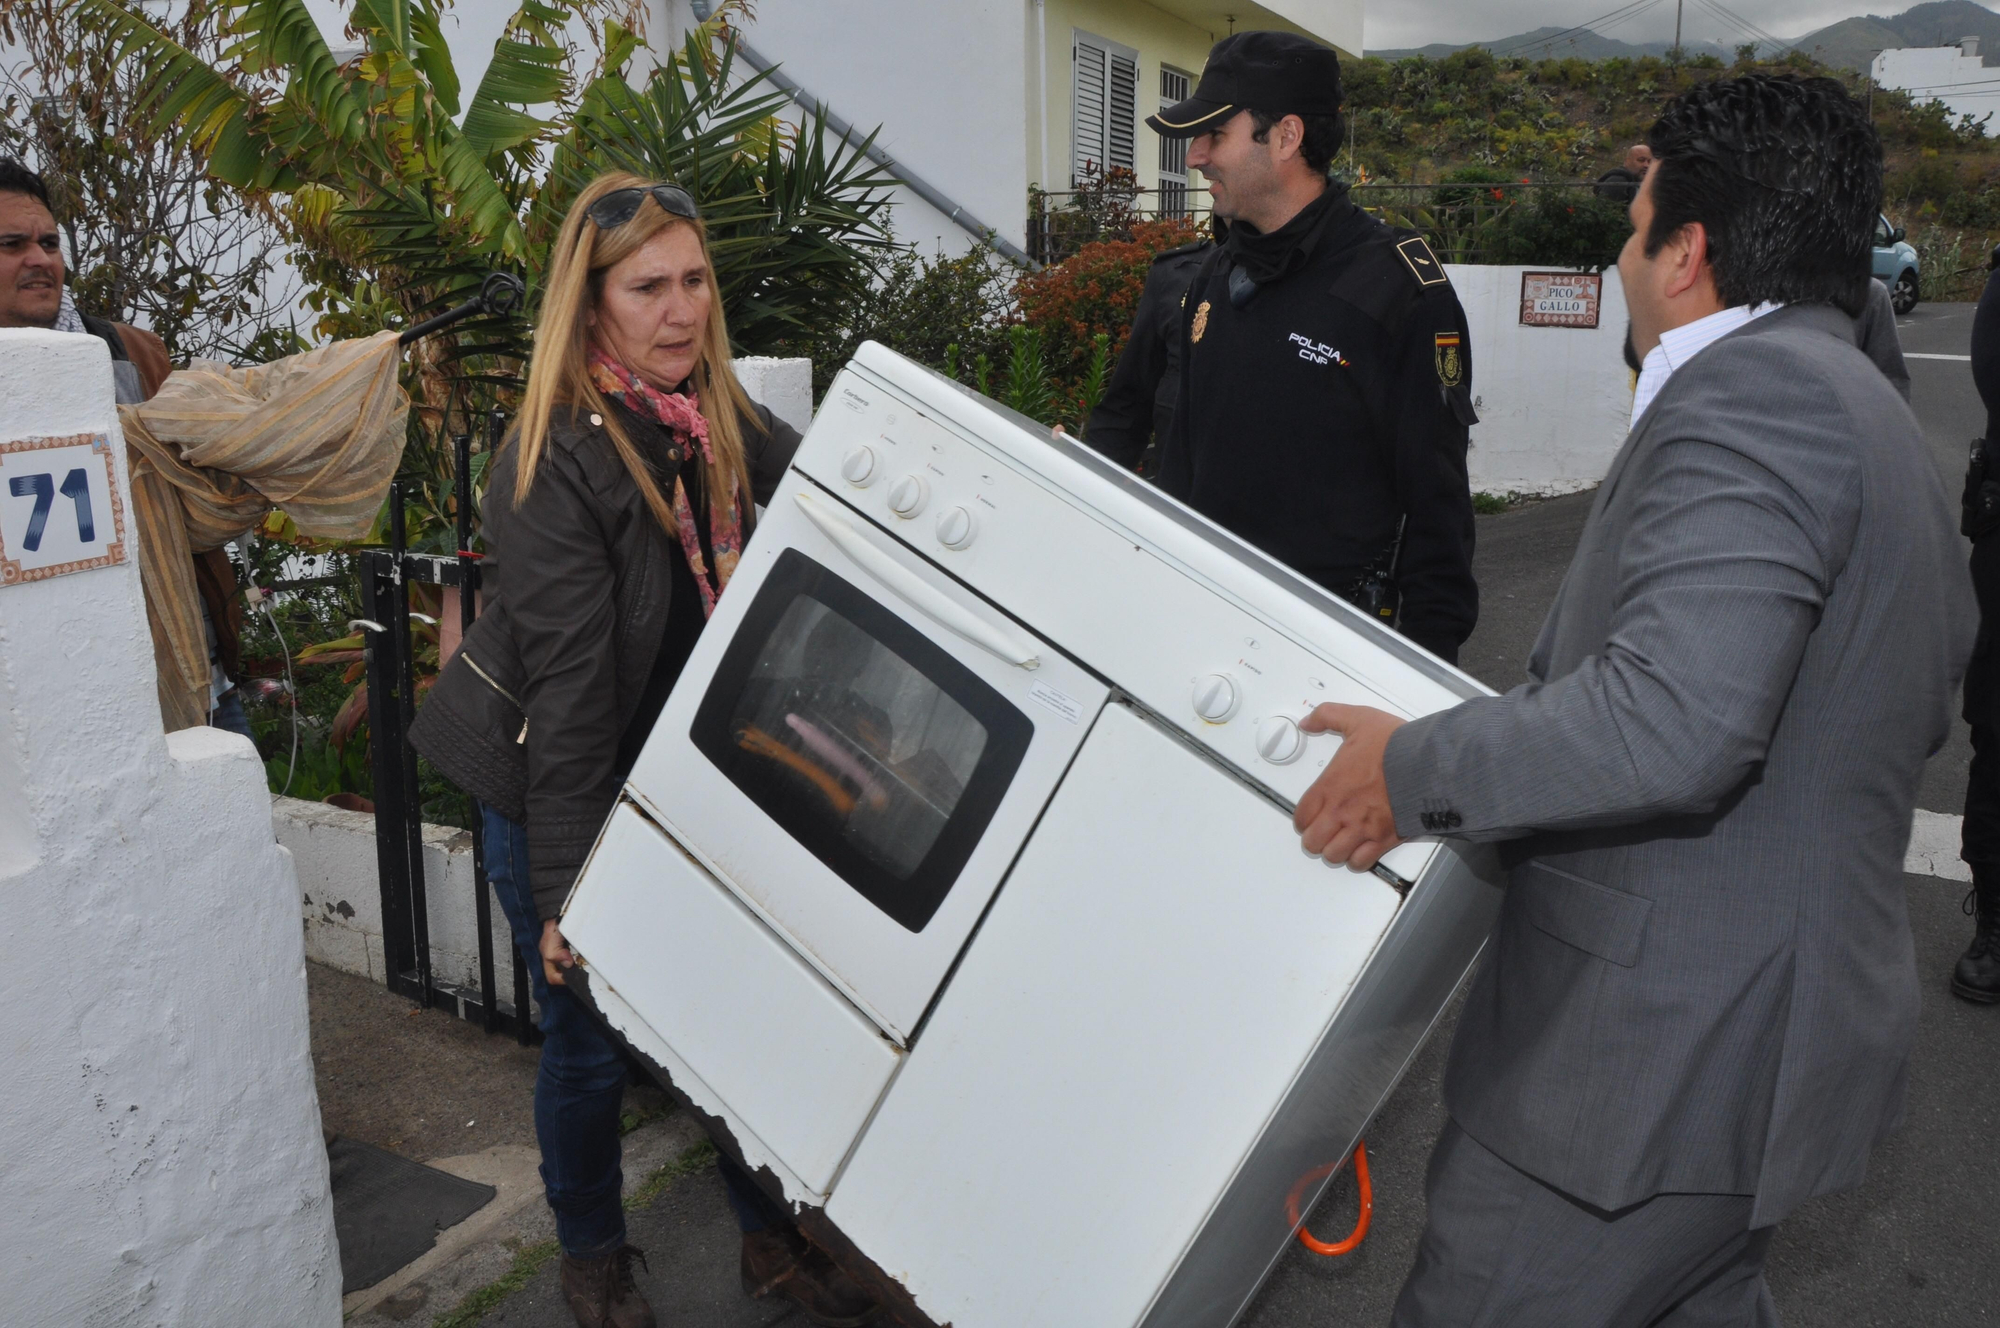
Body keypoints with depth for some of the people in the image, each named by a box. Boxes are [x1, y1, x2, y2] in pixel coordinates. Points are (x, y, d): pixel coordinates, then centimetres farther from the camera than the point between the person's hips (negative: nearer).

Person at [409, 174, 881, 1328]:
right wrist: (564, 885, -23)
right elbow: (566, 683, -25)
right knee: (591, 1039, 10)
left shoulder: (721, 422, -1)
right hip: (558, 798, -5)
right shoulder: (556, 458, -21)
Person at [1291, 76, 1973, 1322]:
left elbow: (1673, 719, -32)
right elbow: (1921, 710, 25)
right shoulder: (1877, 417, 16)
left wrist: (1413, 771, -20)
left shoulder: (1749, 391, -19)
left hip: (1664, 1055, -11)